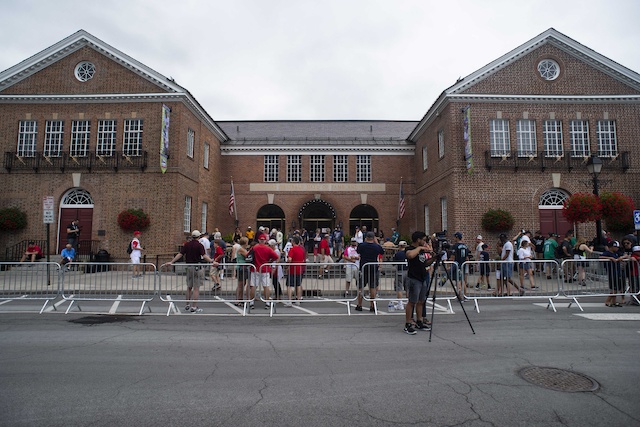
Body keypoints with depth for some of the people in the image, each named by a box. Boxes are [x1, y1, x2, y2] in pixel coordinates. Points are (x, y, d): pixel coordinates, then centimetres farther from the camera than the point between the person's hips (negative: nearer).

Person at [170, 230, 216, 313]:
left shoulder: (187, 245, 4)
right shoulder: (199, 245, -9)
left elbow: (180, 254, -1)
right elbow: (204, 256, -21)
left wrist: (171, 262, 4)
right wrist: (212, 262, -27)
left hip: (189, 267, 5)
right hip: (197, 267, -5)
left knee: (189, 287, 17)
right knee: (196, 288, -1)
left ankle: (188, 305, 25)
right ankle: (194, 307, -1)